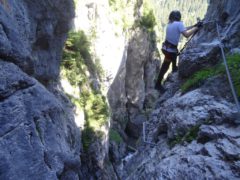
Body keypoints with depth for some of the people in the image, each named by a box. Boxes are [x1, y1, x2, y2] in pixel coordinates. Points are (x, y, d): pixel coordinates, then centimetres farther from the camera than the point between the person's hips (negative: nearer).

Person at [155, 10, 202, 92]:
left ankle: (174, 68, 55)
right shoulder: (179, 24, -12)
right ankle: (158, 85, 10)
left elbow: (184, 29, 20)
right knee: (165, 67, 0)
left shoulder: (170, 24, 12)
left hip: (166, 47, 8)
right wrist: (196, 27, -9)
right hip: (170, 49, -8)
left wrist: (194, 25, 18)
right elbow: (186, 34, -21)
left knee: (175, 53, 36)